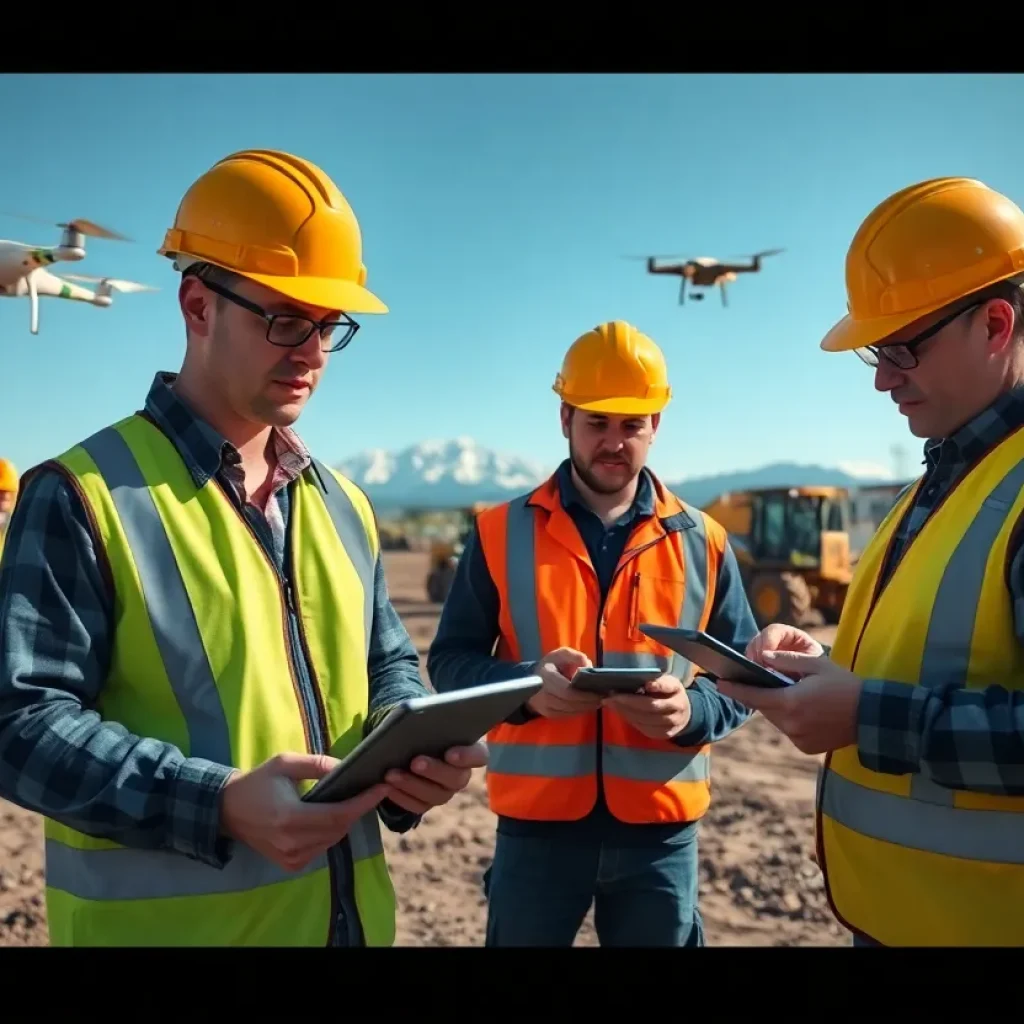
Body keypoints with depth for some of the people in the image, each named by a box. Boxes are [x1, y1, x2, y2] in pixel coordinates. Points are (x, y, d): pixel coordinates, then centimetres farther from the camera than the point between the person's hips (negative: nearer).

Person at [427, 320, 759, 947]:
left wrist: (692, 710, -16)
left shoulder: (703, 543, 3)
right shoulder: (502, 533, -1)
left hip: (661, 829, 1)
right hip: (536, 823, -1)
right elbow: (450, 660, 0)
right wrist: (524, 684, -20)